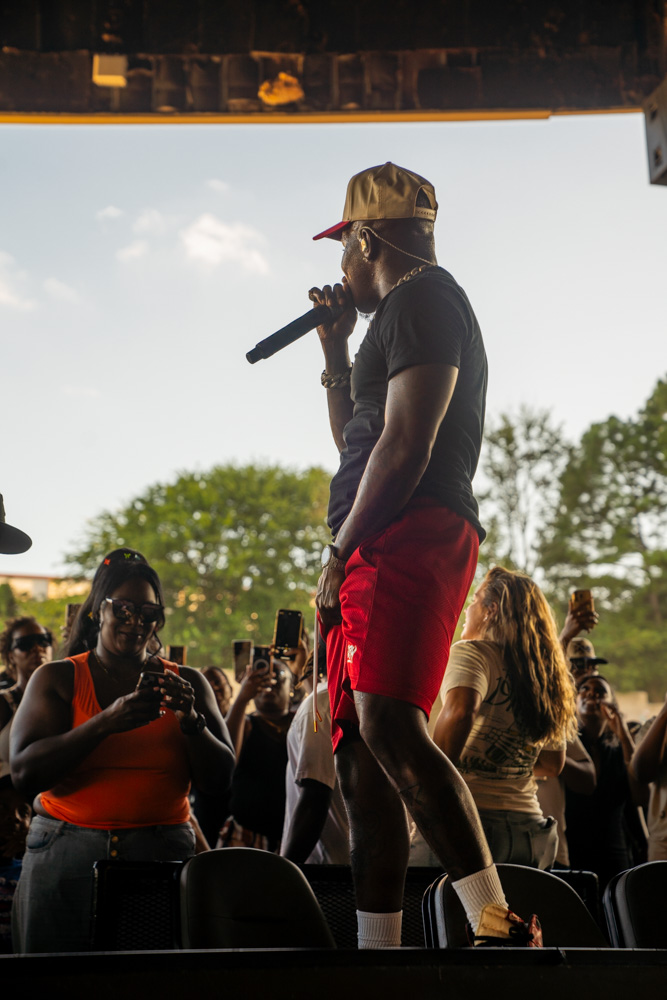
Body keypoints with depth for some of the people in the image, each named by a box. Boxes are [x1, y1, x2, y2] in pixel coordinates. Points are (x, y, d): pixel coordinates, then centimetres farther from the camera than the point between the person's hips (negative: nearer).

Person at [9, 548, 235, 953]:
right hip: (64, 856, -1)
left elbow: (220, 779, 6)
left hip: (163, 857, 1)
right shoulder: (58, 678, 6)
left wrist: (191, 720, -12)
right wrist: (106, 723, -18)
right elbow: (24, 773, -7)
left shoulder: (187, 683, 12)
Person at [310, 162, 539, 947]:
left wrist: (339, 551, -12)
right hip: (376, 557, 11)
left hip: (411, 537, -11)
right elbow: (354, 441, 36)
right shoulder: (398, 314, 29)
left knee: (388, 726, -24)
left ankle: (498, 929, -25)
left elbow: (405, 444, -15)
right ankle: (378, 946, 5)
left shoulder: (423, 298, -2)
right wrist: (335, 347, 28)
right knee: (358, 751, 5)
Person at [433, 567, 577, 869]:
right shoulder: (544, 672, 17)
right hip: (531, 825, 7)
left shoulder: (471, 652, -3)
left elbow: (458, 712, -23)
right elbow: (554, 763, 24)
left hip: (473, 819, -7)